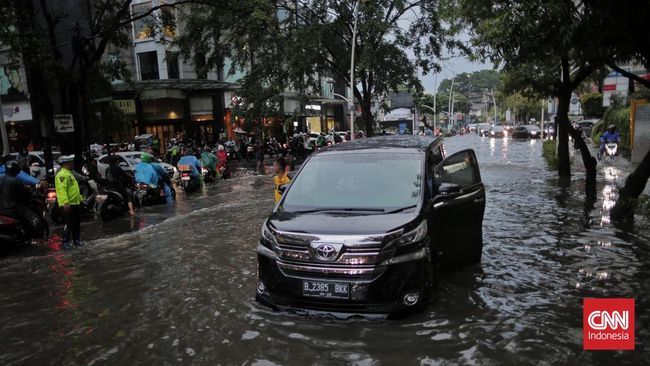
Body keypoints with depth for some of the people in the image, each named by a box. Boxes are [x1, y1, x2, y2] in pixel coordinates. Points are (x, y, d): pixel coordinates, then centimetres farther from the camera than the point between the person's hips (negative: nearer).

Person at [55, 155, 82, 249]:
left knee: (77, 223, 16)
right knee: (69, 224, -7)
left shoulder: (69, 173, 18)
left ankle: (77, 240, 26)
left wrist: (80, 198, 26)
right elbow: (62, 190, -25)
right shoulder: (62, 175, -15)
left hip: (75, 203, 10)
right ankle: (65, 242, 2)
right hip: (68, 205, -10)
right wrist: (66, 203, -31)